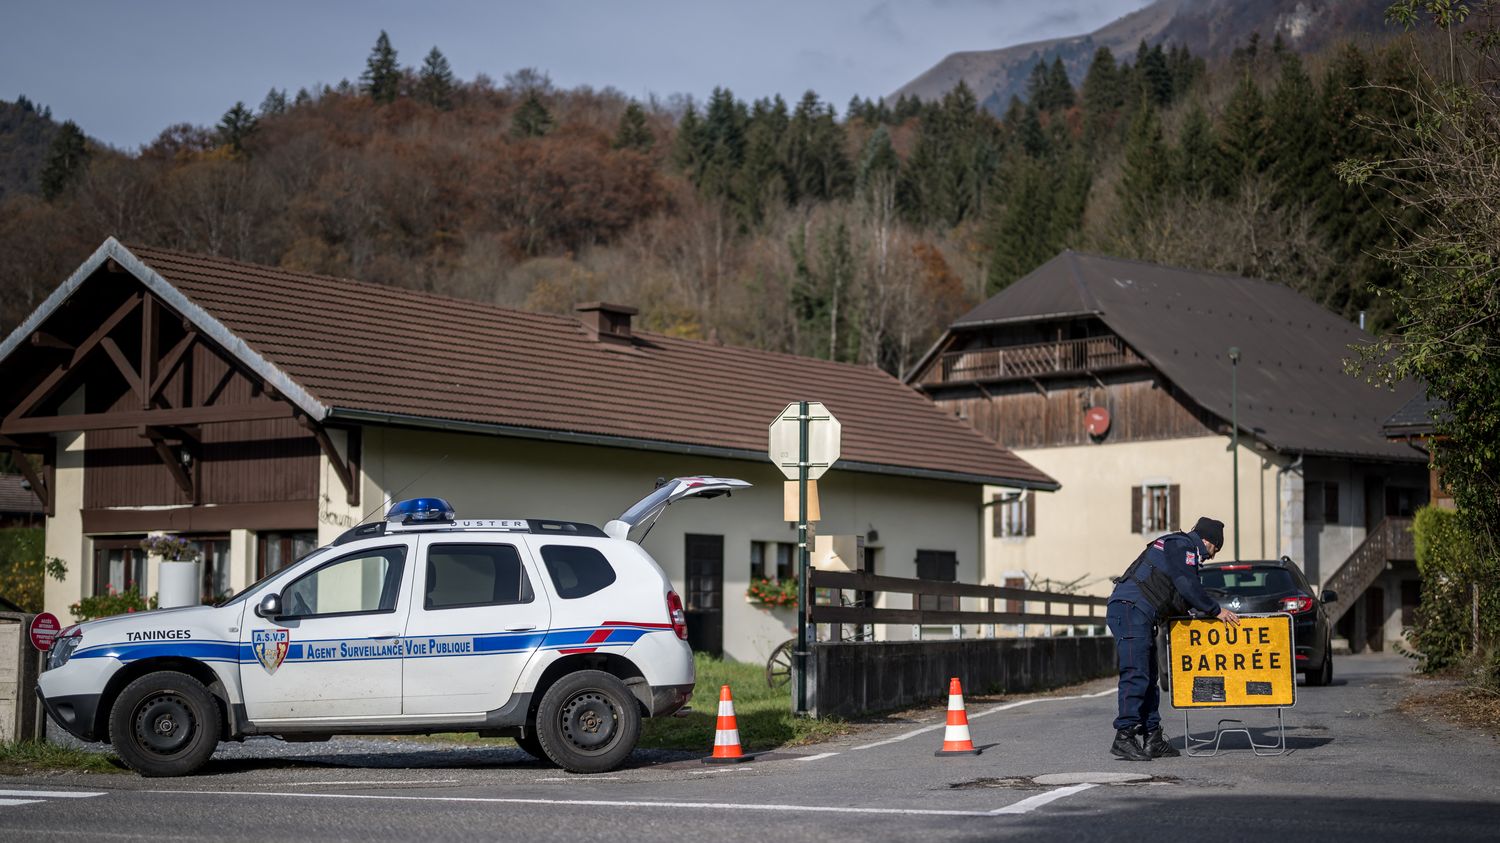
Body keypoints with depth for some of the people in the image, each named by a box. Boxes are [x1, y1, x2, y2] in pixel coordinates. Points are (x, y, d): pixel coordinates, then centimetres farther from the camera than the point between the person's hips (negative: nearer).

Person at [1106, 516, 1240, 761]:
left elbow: (1178, 598, 30)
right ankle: (1124, 737, -18)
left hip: (1138, 614, 11)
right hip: (1130, 610, -11)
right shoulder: (1182, 546, -4)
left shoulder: (1180, 546, 28)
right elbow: (1189, 589, -13)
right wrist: (1216, 610, -4)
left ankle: (1152, 739, 13)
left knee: (1148, 676, 11)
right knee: (1136, 675, -15)